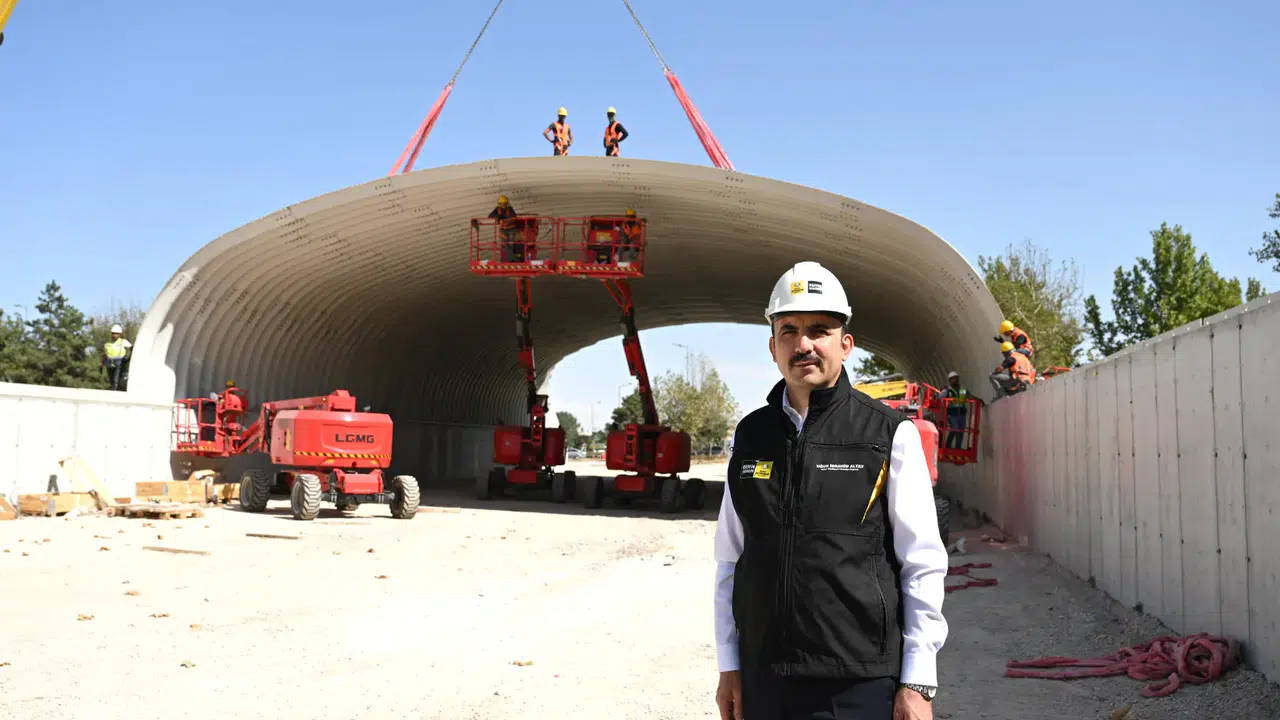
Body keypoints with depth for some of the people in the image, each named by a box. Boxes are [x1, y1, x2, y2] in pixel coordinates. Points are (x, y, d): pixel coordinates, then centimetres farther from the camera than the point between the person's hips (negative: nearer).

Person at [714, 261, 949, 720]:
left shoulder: (890, 435, -4)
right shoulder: (749, 438, 6)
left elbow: (923, 567, -4)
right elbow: (730, 560, 10)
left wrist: (917, 683, -6)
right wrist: (728, 665, 8)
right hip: (763, 681, 3)